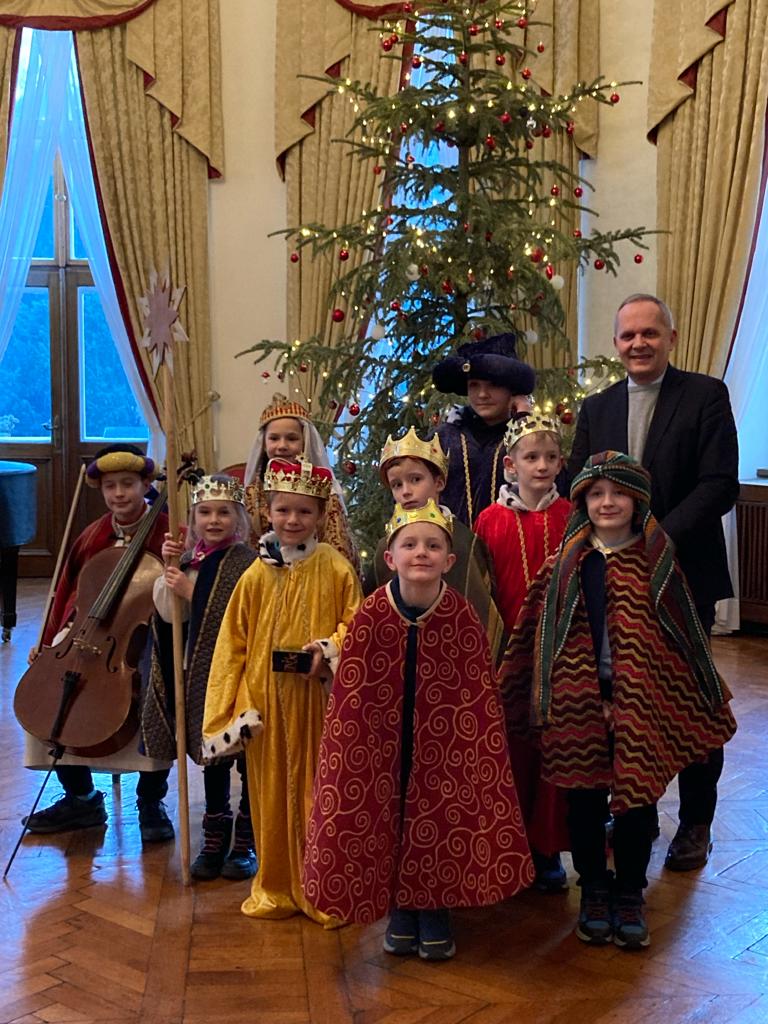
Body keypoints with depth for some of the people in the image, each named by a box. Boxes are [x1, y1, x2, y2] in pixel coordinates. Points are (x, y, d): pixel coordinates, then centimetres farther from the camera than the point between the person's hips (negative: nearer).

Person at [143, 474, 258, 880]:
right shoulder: (191, 559, 6)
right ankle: (214, 841, 29)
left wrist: (190, 591, -20)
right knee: (212, 760, 16)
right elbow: (168, 613, 0)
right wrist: (171, 568, -12)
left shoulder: (246, 562, -14)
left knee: (248, 760, 5)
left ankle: (246, 843, 20)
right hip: (202, 672, 6)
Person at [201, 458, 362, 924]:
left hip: (319, 700, -2)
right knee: (272, 794, 12)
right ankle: (277, 889, 27)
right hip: (268, 702, 2)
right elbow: (233, 643, 4)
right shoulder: (256, 575, 2)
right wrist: (229, 707, -1)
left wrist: (330, 649, -19)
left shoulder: (336, 569, -4)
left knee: (319, 793, 5)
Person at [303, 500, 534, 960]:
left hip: (443, 742, 0)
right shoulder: (370, 616, -14)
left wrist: (483, 758, -6)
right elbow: (349, 697, -6)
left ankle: (435, 910, 26)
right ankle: (400, 910, 27)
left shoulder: (463, 617, -14)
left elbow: (481, 698, -7)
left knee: (441, 817, 6)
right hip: (384, 743, 0)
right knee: (383, 814, 7)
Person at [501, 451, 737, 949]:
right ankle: (594, 893, 27)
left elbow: (685, 633, 5)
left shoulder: (656, 561, 0)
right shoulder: (566, 564, 2)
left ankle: (630, 896, 22)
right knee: (585, 798, 9)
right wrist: (545, 699, 3)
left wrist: (706, 700, 8)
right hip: (579, 698, 1)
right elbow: (540, 636, 4)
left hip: (642, 698, -1)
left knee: (637, 796, 4)